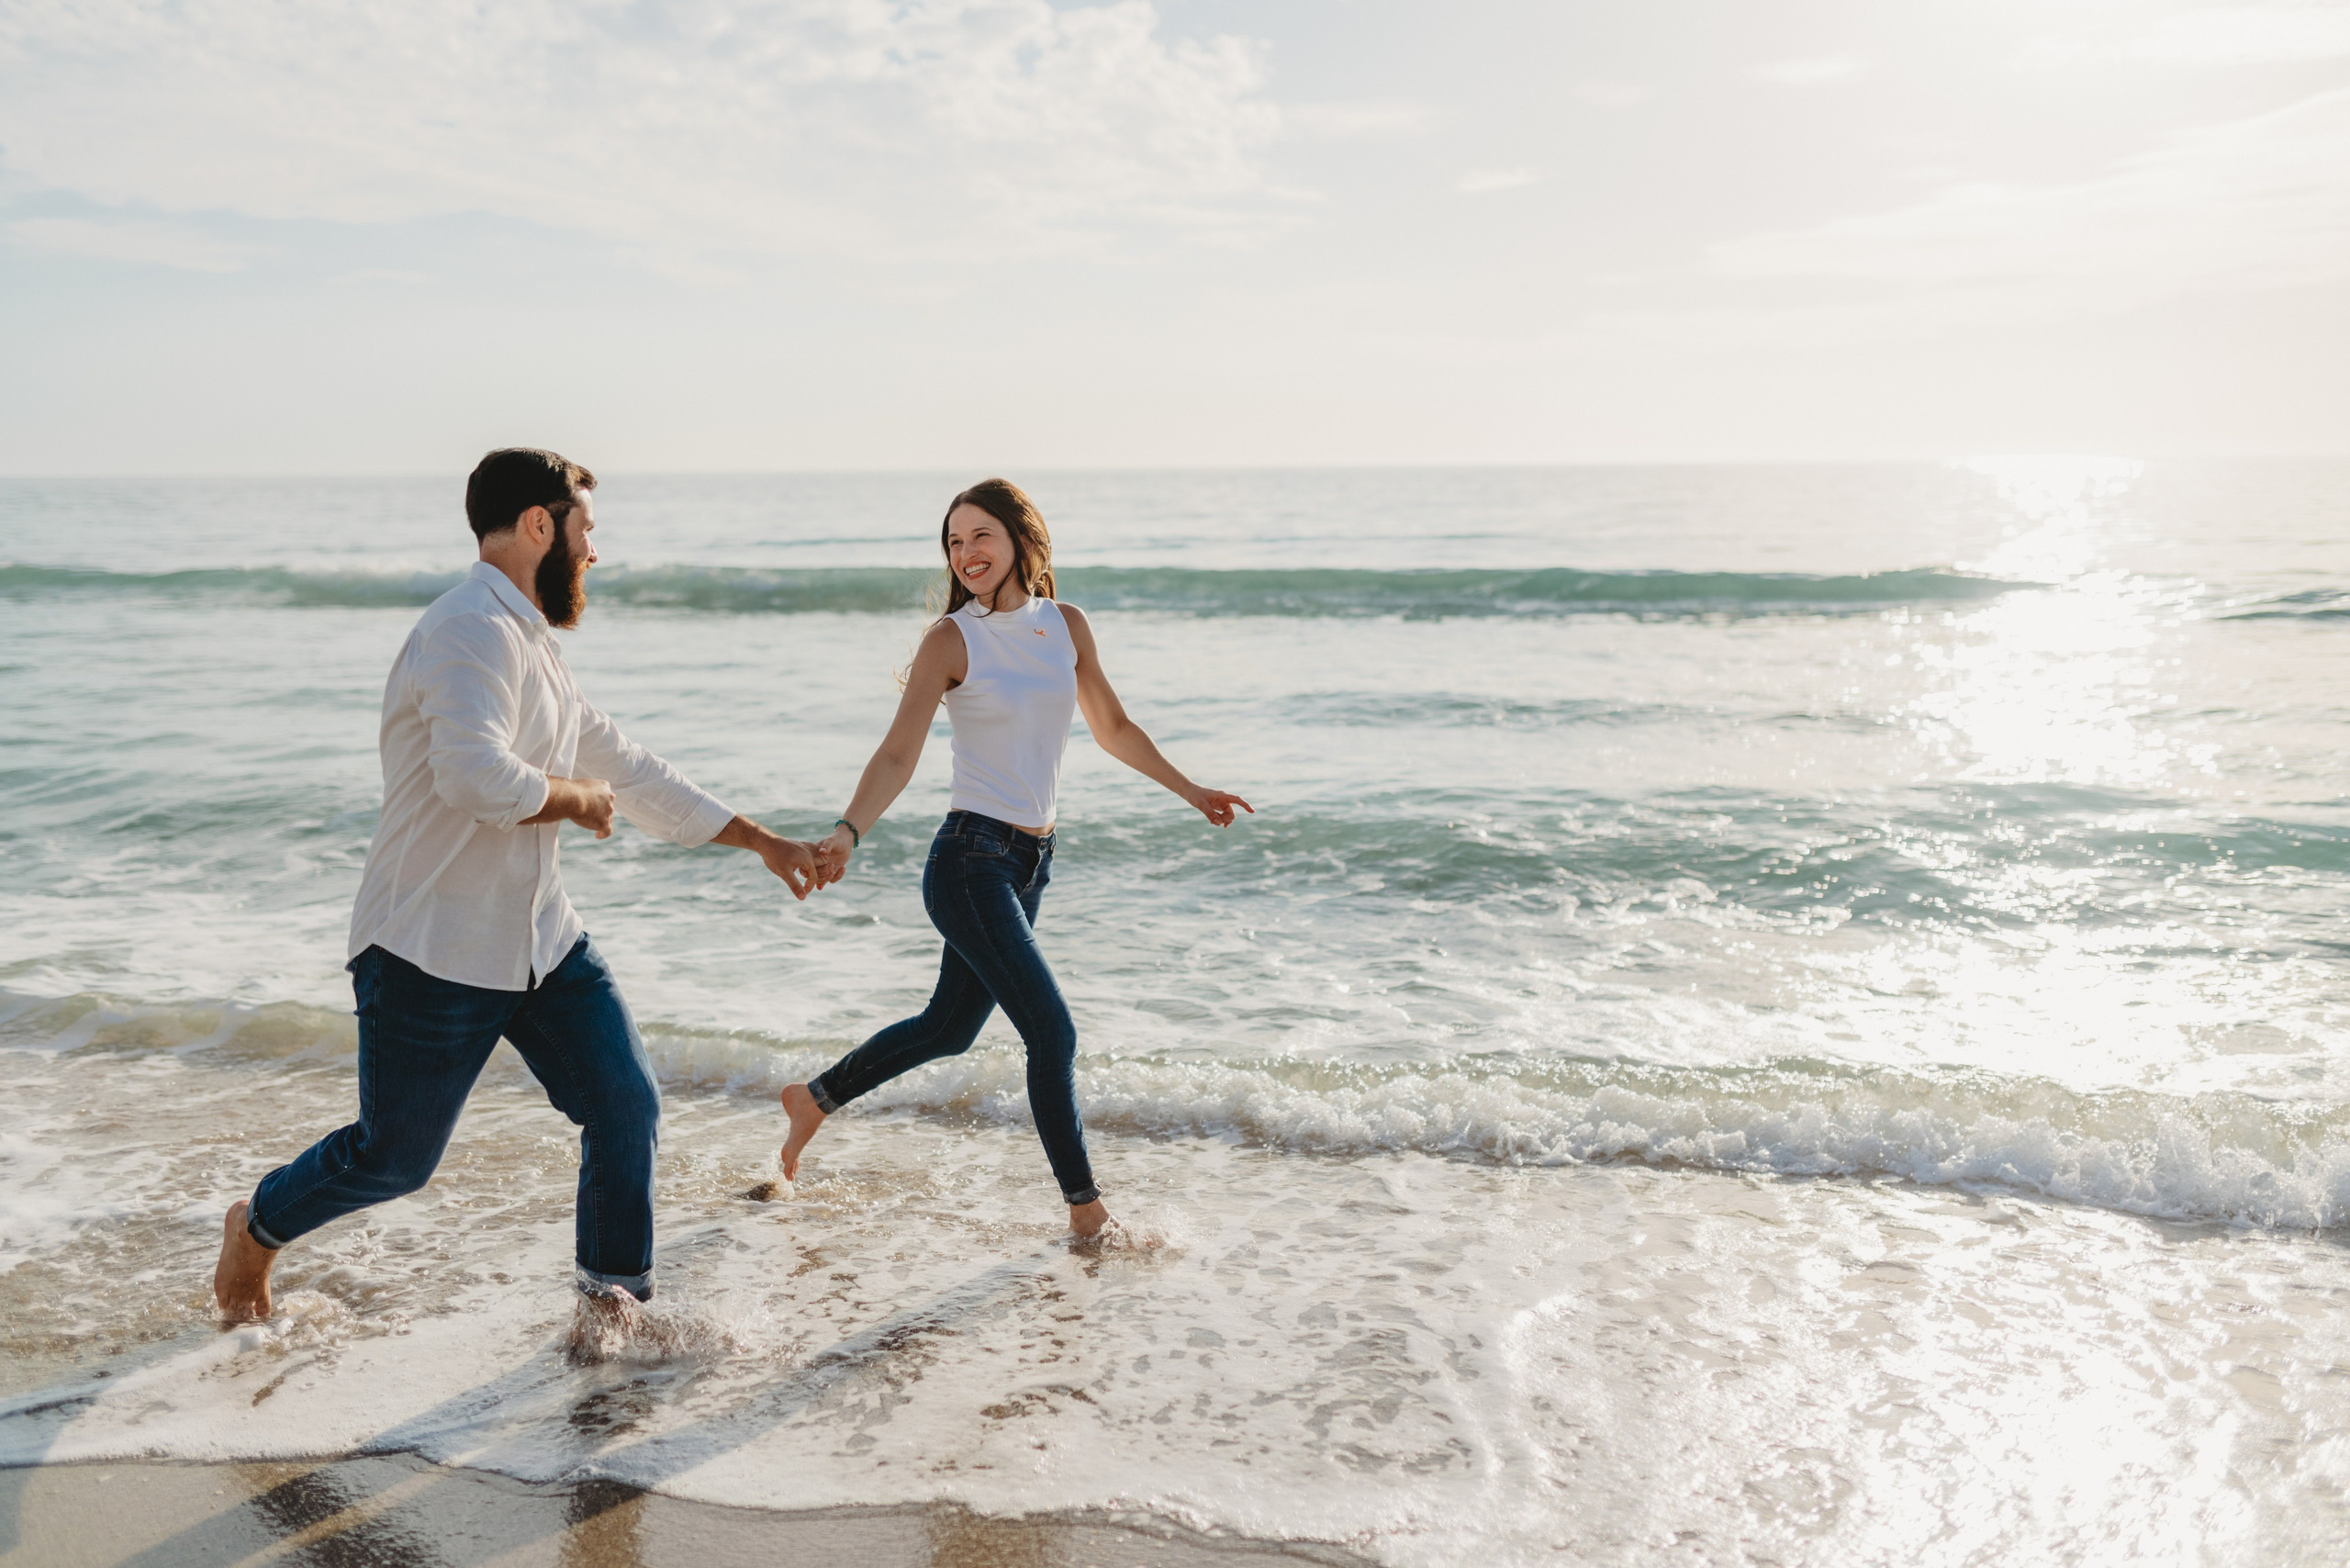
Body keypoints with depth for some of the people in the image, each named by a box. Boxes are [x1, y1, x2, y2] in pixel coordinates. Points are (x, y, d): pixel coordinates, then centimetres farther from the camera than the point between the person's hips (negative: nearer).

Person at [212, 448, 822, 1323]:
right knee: (394, 1157, 7)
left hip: (539, 938, 8)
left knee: (625, 1105, 0)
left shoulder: (535, 651, 13)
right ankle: (257, 1227, 36)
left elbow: (630, 771, 20)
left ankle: (616, 1298, 16)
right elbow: (478, 779, -35)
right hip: (431, 954, -8)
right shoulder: (472, 631, -19)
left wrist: (761, 842, 21)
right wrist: (577, 799, -15)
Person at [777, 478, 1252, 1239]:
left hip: (1032, 861, 7)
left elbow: (1112, 728, 20)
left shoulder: (1067, 625, 7)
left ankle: (814, 1098, 39)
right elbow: (898, 755, -15)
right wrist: (847, 832, -30)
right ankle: (1087, 1210, 4)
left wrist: (1190, 790, 24)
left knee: (949, 1028, 19)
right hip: (970, 859, -7)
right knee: (1052, 1032, -9)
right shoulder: (950, 640, -9)